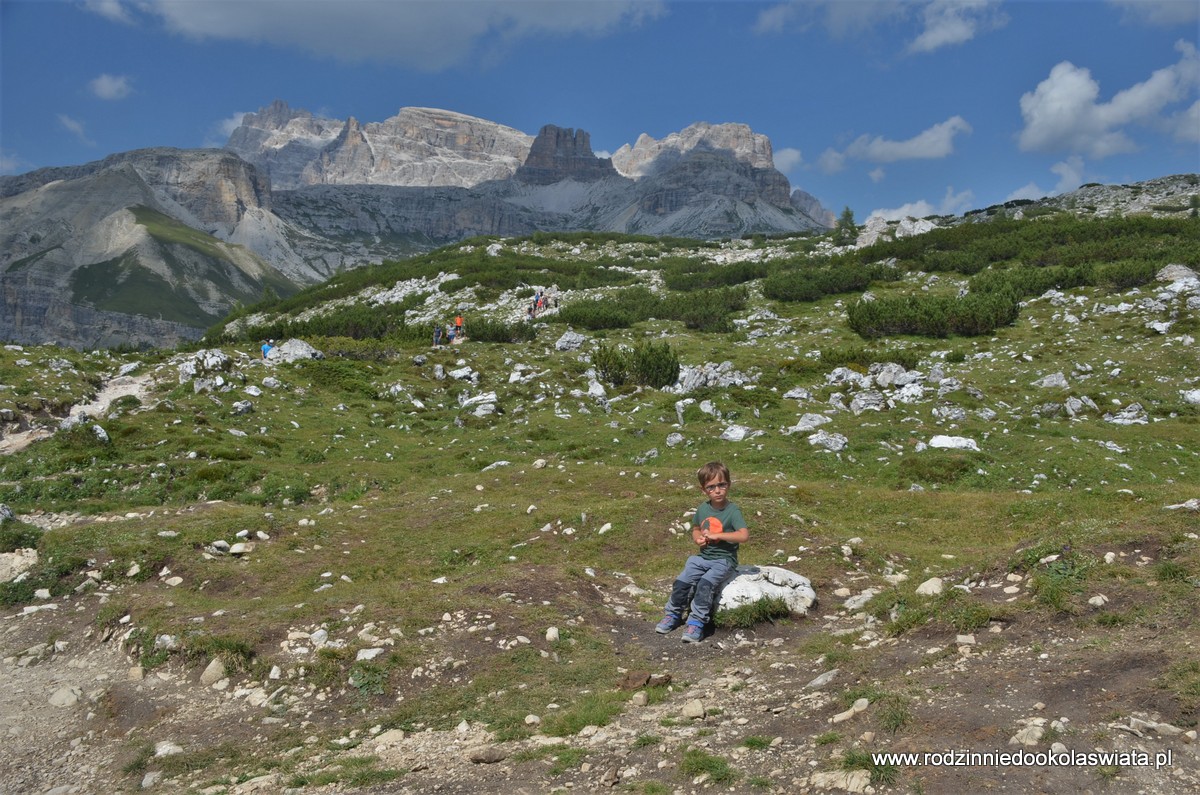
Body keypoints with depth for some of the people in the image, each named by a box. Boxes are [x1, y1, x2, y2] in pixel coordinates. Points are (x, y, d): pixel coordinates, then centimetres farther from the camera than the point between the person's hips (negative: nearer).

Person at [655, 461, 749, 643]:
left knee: (705, 584, -29)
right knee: (681, 582, -12)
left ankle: (696, 622, -19)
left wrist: (716, 535, -23)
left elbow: (744, 535, -26)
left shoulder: (733, 510, -12)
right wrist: (698, 538, -2)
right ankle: (673, 615, 11)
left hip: (724, 561, -5)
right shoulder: (703, 509, 5)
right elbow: (695, 529, 22)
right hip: (702, 557, 5)